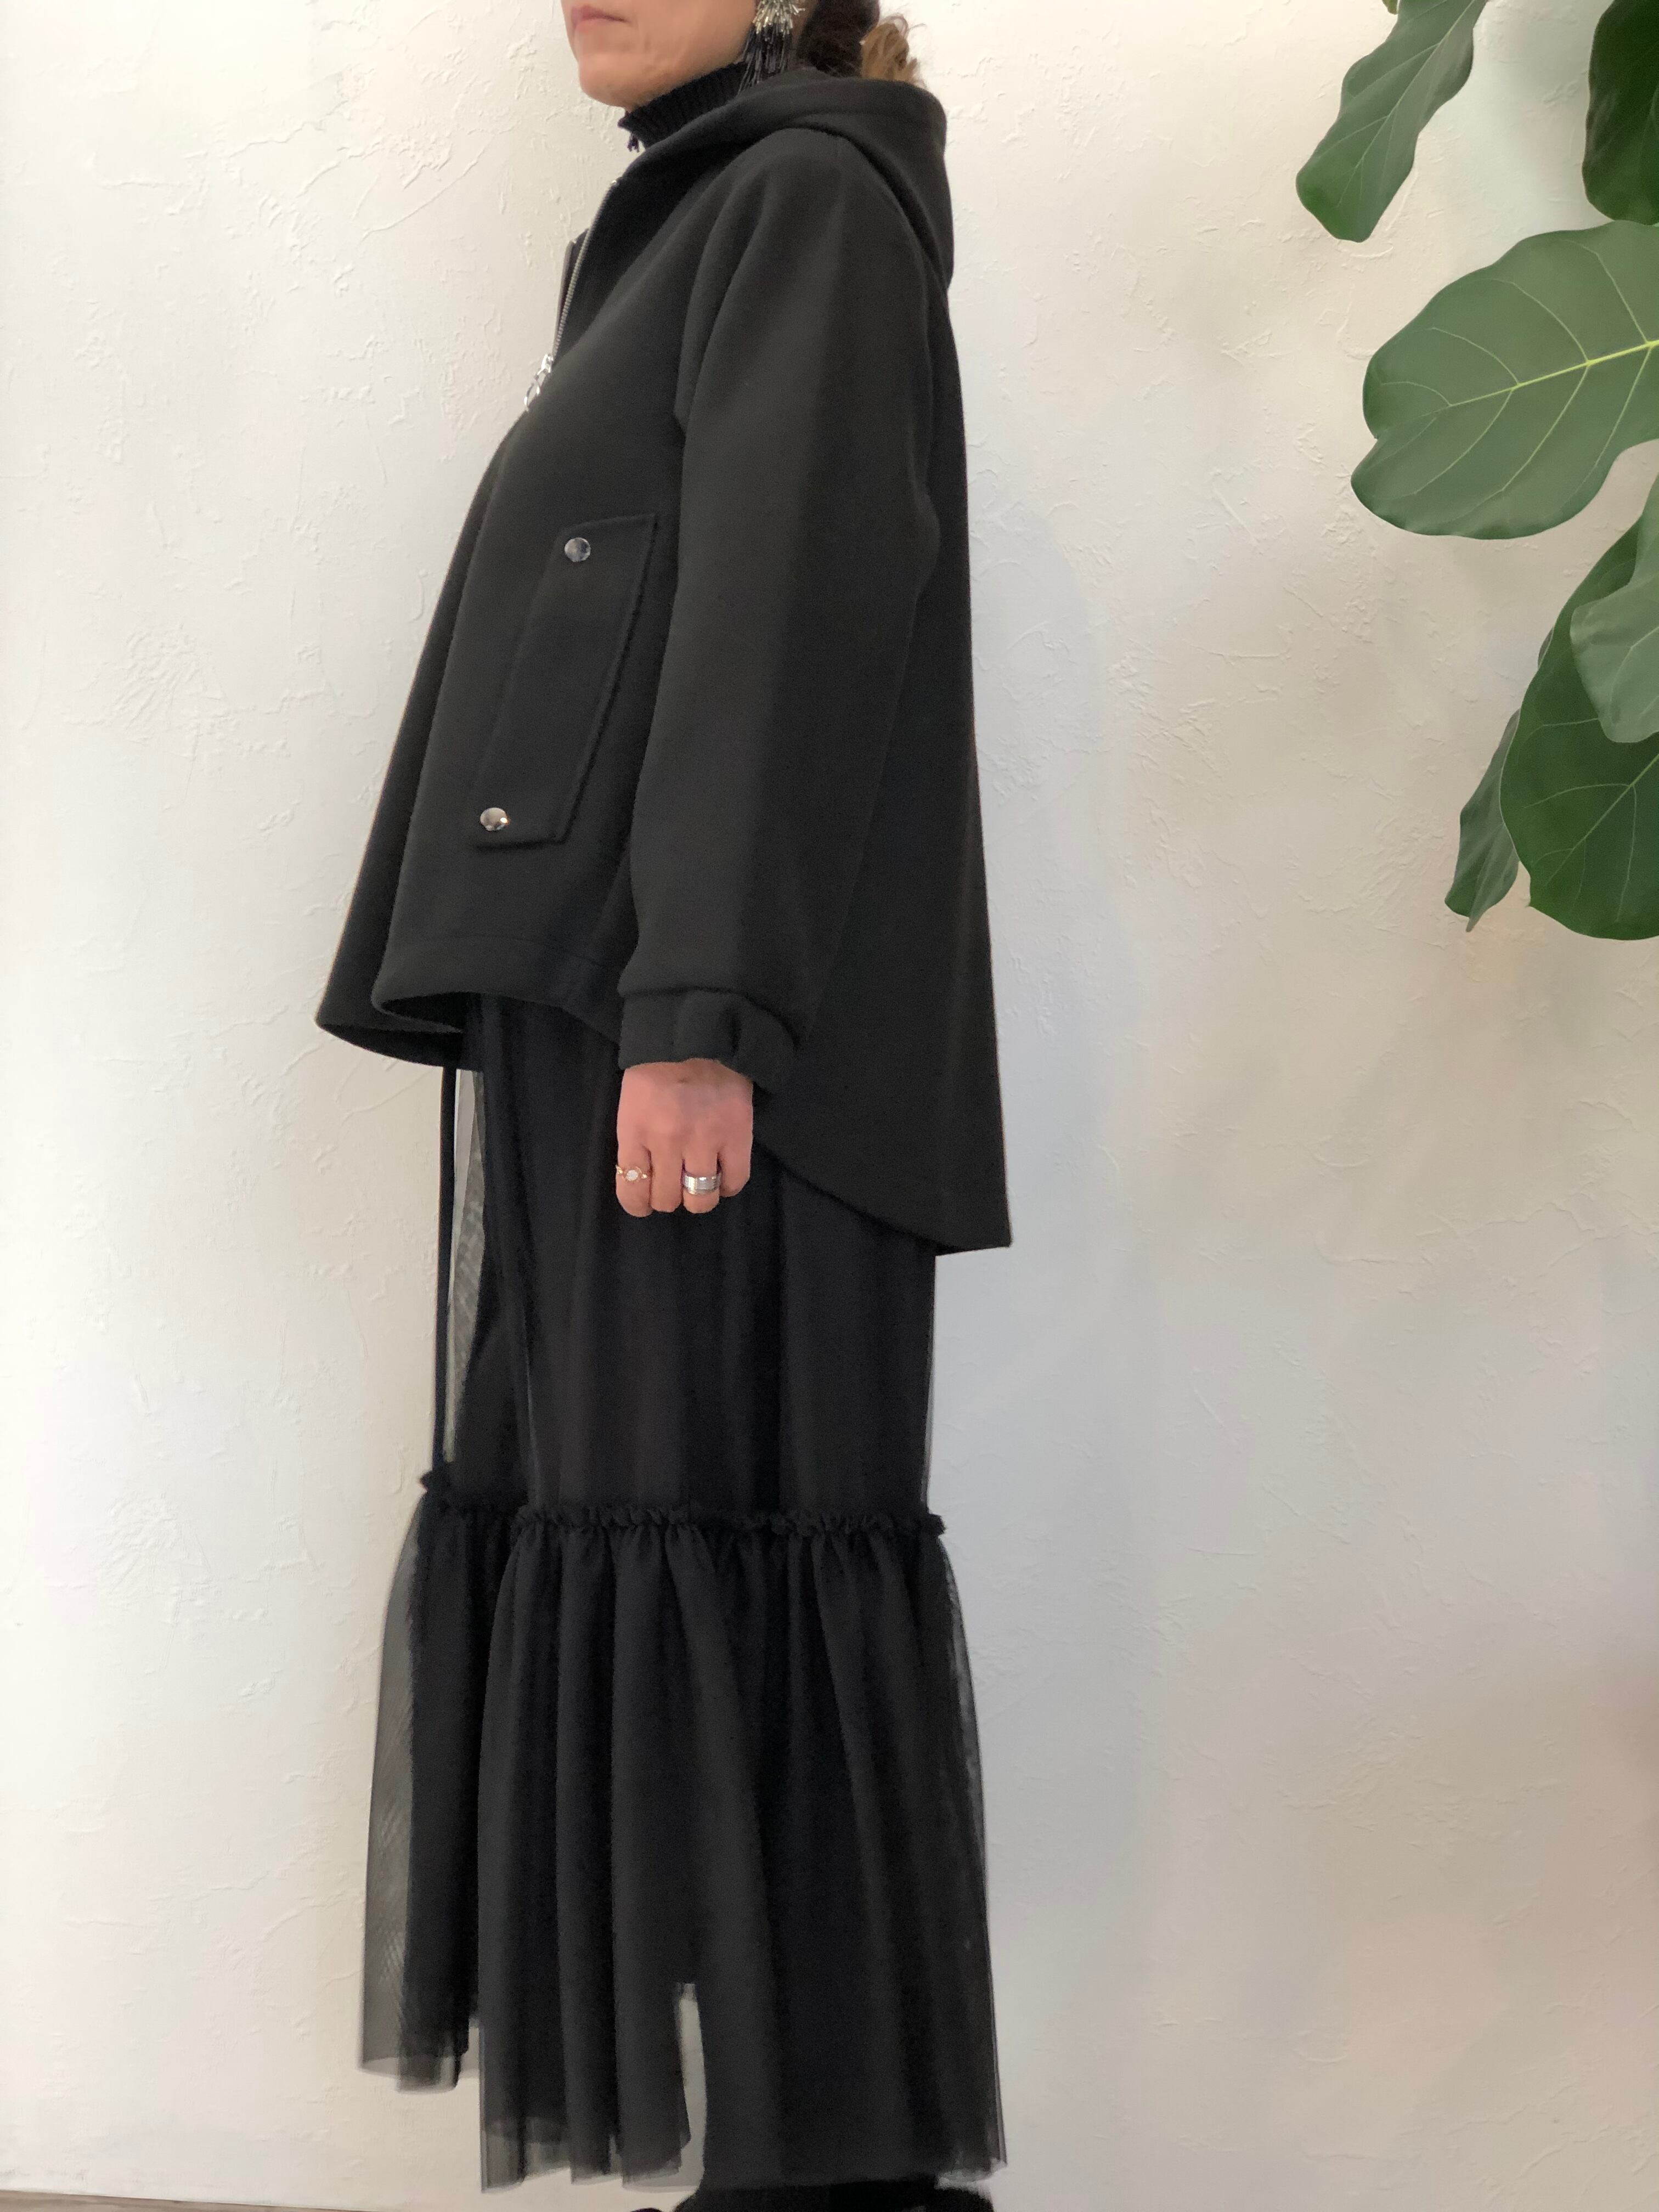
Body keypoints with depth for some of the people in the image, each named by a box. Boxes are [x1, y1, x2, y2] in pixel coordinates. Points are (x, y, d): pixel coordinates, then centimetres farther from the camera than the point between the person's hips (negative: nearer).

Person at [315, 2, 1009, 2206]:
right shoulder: (666, 244, 25)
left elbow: (786, 603, -15)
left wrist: (699, 1013, -24)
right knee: (617, 1527, 6)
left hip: (699, 1019, -9)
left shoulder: (813, 200, -2)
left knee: (721, 1539, -9)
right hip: (577, 997, 9)